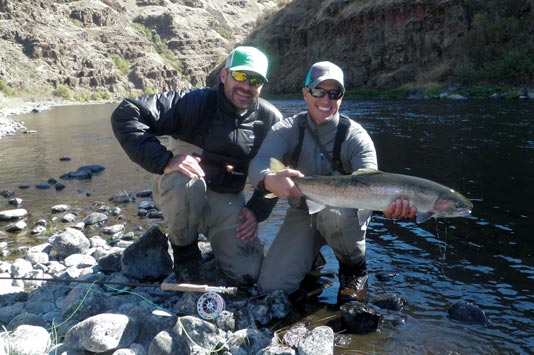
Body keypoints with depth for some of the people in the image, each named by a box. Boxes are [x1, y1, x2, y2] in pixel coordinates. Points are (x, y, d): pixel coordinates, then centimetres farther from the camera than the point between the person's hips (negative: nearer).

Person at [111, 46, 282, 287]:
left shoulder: (270, 119, -6)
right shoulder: (196, 103, -20)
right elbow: (126, 114, -27)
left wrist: (257, 210, -4)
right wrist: (164, 161, -37)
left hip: (227, 200, 3)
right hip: (180, 193, -2)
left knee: (246, 274, -10)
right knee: (183, 181, -39)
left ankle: (217, 242, 25)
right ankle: (184, 250, -8)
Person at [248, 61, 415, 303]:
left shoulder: (355, 136, -14)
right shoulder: (286, 130, -9)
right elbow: (259, 163, -27)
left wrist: (389, 203, -55)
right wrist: (269, 180, -54)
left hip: (345, 214, -1)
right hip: (302, 215, 2)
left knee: (333, 211, -39)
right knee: (271, 287, -13)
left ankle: (355, 269, -6)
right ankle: (311, 257, 21)